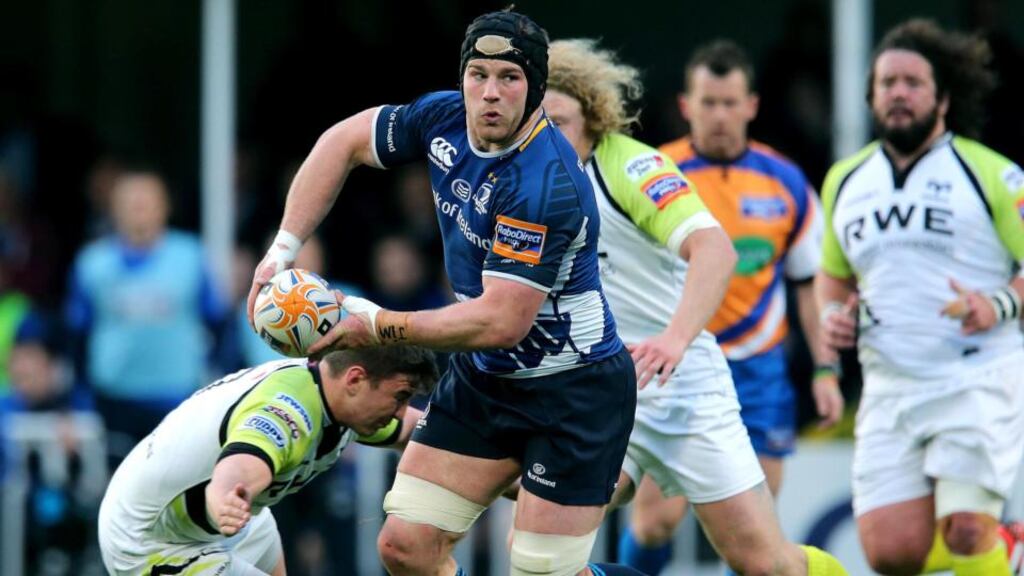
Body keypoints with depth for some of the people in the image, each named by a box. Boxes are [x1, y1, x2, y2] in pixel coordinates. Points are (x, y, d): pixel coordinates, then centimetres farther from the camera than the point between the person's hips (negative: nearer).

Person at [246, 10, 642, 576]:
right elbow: (343, 141, 10)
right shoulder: (444, 118, -5)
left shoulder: (546, 186, -29)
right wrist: (283, 248, 1)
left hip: (574, 395, -7)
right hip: (481, 379, 7)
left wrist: (381, 326, -19)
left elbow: (502, 322, -29)